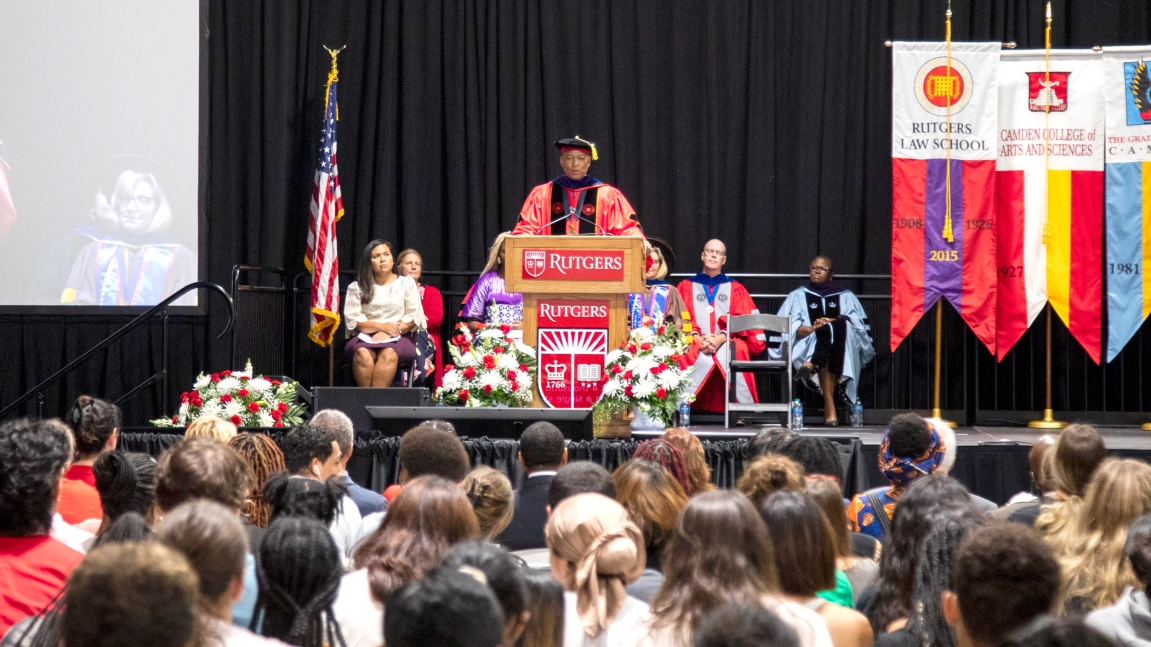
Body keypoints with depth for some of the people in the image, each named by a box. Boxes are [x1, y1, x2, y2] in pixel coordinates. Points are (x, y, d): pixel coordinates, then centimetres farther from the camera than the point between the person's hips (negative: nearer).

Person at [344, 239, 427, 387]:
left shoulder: (406, 283, 14)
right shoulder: (357, 287, 14)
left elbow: (415, 318, 5)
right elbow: (352, 319, 2)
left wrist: (390, 333, -11)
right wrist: (381, 326, -13)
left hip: (397, 338, -1)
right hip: (364, 337, 1)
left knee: (389, 353, -36)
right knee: (362, 353, -36)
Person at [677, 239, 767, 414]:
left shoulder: (735, 288, 18)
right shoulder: (686, 286, 19)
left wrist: (721, 337, -15)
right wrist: (697, 338, -14)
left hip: (728, 341, 0)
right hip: (695, 341, 0)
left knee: (738, 351, -35)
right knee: (688, 354, -35)